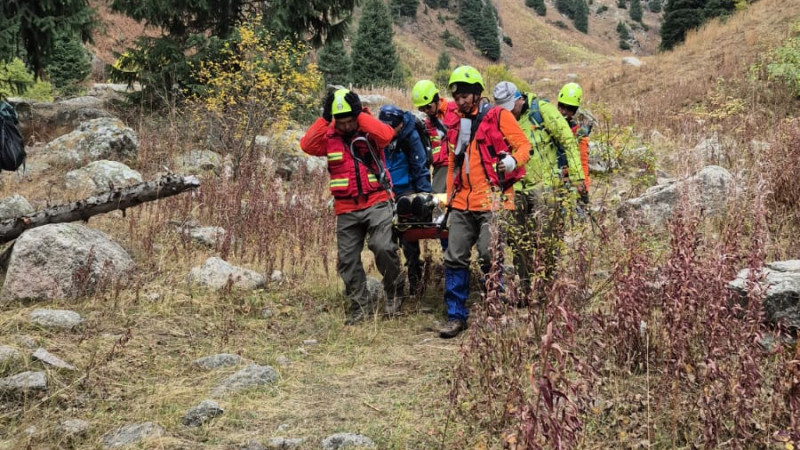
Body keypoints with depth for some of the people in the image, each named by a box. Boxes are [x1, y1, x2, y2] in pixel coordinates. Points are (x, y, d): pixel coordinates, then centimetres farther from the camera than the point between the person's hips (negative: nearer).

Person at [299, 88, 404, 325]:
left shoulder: (370, 131, -1)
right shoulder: (329, 137, 4)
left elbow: (386, 134, -22)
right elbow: (307, 145, -13)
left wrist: (361, 114, -19)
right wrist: (324, 119, -16)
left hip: (376, 203, -3)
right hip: (346, 209, 4)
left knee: (382, 247, -21)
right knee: (348, 260, 5)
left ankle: (394, 289, 5)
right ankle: (362, 305, 19)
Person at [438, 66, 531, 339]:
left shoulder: (498, 116, -3)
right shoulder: (454, 121, 13)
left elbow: (524, 144, -2)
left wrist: (513, 161, -23)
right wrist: (449, 194, 22)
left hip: (492, 201, -6)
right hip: (462, 203, 6)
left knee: (489, 258, -8)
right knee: (455, 259, 3)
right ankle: (456, 316, 12)